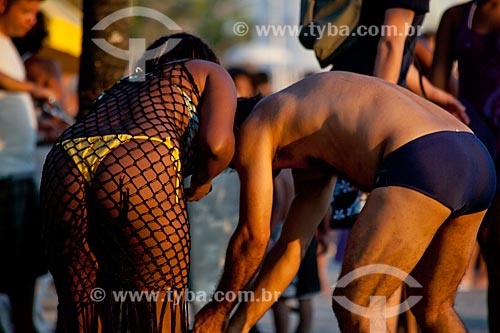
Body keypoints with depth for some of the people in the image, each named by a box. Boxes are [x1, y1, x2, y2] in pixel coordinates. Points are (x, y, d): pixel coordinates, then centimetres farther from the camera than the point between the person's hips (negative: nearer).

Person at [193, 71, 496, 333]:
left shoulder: (253, 127, 14)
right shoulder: (311, 162, 38)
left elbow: (254, 237, 13)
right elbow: (290, 250, 36)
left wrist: (219, 308, 27)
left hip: (422, 166, -9)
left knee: (353, 306, 2)